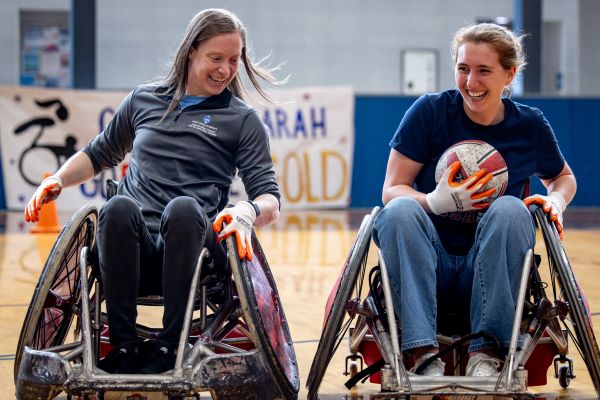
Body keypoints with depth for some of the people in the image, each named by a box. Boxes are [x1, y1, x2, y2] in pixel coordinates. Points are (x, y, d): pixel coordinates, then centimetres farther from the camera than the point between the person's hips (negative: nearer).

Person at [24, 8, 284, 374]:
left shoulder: (242, 120, 12)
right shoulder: (143, 100, 20)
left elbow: (270, 202, 5)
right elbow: (98, 155, 34)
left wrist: (247, 211, -20)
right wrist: (58, 180, 13)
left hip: (189, 247, -2)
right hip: (134, 250, 2)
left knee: (183, 207, -36)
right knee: (119, 207, -33)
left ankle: (169, 351, -36)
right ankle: (124, 351, -33)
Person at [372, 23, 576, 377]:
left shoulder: (530, 125, 3)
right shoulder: (430, 111, -3)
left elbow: (564, 178, 22)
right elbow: (392, 190, -5)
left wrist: (555, 202, -3)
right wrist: (435, 202, -27)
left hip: (489, 276, 1)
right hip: (429, 269, 0)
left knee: (510, 209, -27)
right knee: (401, 210, -29)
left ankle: (488, 352, -31)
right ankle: (425, 354, -39)